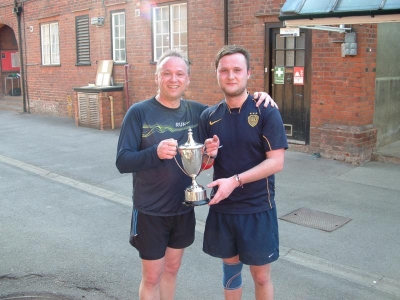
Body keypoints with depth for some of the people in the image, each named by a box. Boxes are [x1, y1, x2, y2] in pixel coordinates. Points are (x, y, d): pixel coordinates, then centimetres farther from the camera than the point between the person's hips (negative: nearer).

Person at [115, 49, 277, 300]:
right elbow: (123, 161, -16)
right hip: (151, 211, -4)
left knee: (172, 269, 20)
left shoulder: (196, 111, 0)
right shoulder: (139, 113, -12)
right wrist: (155, 152, -34)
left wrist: (255, 97, -6)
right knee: (152, 276, 8)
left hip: (184, 209, 4)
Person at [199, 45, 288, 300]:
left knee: (261, 275, 10)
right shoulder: (209, 116, 2)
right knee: (230, 267, 19)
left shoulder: (266, 112, -11)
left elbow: (276, 162, -15)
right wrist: (209, 154, -14)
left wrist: (235, 180, -24)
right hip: (222, 208, 4)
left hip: (258, 209, -3)